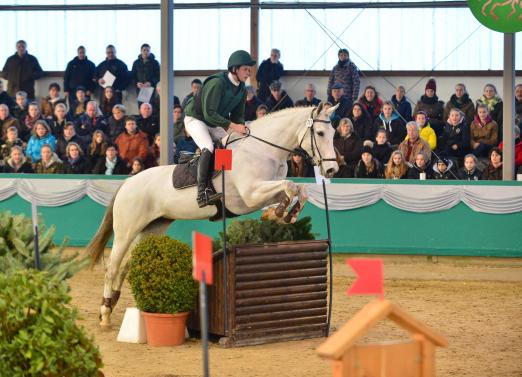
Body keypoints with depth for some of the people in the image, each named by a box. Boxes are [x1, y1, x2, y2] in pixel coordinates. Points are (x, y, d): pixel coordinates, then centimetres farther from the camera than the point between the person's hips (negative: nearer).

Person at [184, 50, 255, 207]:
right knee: (208, 148, -29)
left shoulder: (241, 90, 0)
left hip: (215, 124, 9)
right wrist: (232, 126, -36)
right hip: (196, 119, -9)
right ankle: (203, 192, -34)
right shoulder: (217, 83, -26)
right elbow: (209, 113, -30)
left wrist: (241, 128, -17)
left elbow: (238, 116, 6)